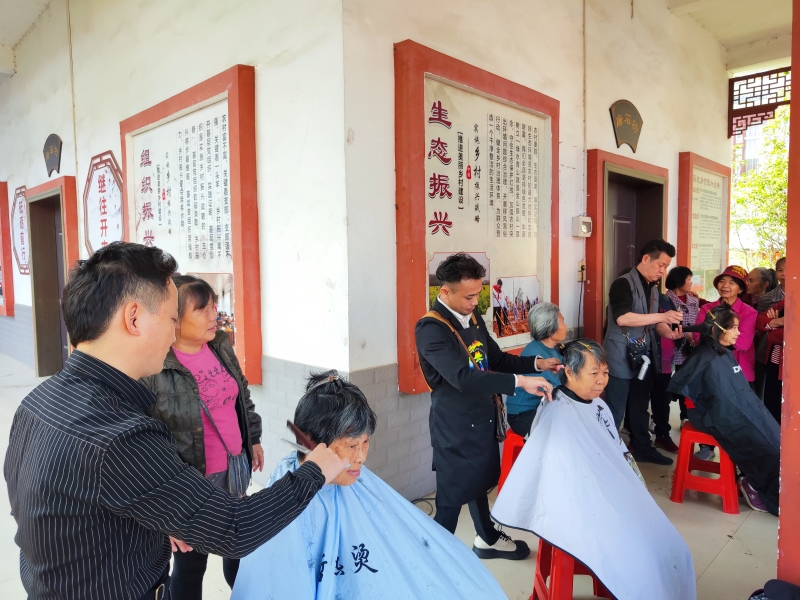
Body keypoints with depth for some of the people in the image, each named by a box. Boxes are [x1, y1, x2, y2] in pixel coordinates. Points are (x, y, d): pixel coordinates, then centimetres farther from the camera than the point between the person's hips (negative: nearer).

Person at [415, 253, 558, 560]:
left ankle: (487, 539, 47)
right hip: (455, 426, -8)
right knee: (452, 496, 4)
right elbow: (463, 378, -36)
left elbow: (497, 359, 13)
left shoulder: (472, 316, 3)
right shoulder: (430, 328, -24)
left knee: (479, 480, 26)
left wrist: (536, 363, -2)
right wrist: (520, 382, -39)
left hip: (482, 416, 8)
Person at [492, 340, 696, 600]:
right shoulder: (558, 416, -23)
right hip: (586, 511, -8)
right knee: (641, 557, -12)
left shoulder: (597, 405, 4)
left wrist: (635, 497, 6)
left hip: (613, 498, 8)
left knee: (669, 546, 5)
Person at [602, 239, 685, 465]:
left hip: (645, 357, 8)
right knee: (615, 412, 0)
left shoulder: (653, 288, 12)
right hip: (621, 358, -8)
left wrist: (668, 333, -4)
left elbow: (654, 321, 18)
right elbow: (621, 318, -29)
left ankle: (642, 448, 34)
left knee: (640, 407, 20)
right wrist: (662, 316, -29)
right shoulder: (623, 284, -14)